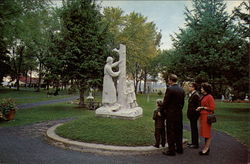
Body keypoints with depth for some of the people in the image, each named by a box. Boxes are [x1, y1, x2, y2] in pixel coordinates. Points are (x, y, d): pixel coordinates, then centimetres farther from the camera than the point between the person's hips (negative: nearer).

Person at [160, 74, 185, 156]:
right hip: (179, 114, 7)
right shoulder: (182, 90, 6)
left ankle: (171, 150, 7)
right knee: (179, 131, 16)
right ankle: (179, 148, 26)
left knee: (171, 132, 1)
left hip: (171, 114, -7)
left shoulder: (169, 89, -16)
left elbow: (165, 102, -15)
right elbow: (182, 103, 11)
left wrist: (161, 111, -2)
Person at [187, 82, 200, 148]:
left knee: (194, 129, -1)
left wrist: (194, 114, -20)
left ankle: (196, 144, 10)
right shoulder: (193, 94, 13)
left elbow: (198, 106, -21)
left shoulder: (195, 95, -18)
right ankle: (193, 142, 27)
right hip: (192, 115, 10)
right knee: (193, 128, 16)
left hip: (194, 115, -10)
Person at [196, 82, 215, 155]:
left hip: (207, 117, -9)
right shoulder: (203, 97, 15)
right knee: (205, 133, 14)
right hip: (202, 116, 9)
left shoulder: (209, 97, -13)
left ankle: (206, 149, 6)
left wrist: (202, 108, -15)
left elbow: (212, 108, -15)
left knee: (207, 134, -2)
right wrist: (199, 108, 8)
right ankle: (206, 148, 22)